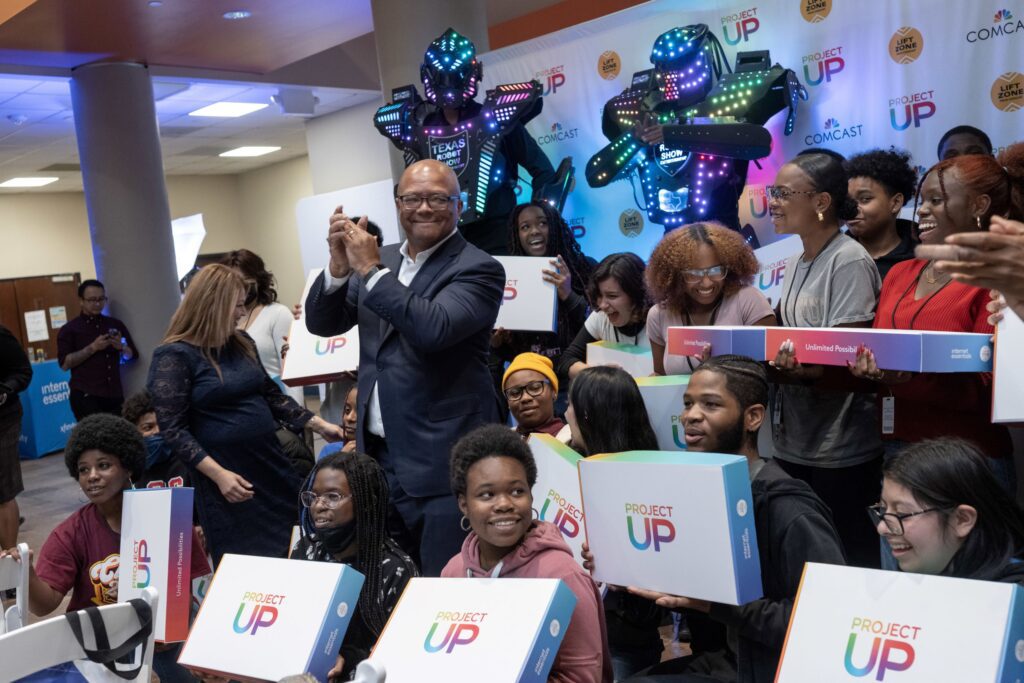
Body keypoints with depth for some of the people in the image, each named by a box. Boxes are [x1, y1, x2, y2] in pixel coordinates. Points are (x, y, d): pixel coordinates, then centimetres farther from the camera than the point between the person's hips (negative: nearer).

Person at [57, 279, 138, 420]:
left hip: (115, 395, 4)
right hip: (86, 397, -4)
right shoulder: (70, 329, 3)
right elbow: (65, 364, -7)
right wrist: (92, 348, -15)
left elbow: (133, 355, 15)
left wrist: (121, 347, -6)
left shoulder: (116, 325, 14)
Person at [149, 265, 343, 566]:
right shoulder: (174, 356, -11)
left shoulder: (241, 342, 9)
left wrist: (319, 425, 10)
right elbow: (173, 430, -14)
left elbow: (271, 394, 17)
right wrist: (218, 474, -20)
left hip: (270, 463, 7)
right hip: (227, 474, -6)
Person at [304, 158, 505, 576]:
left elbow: (433, 329, -26)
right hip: (379, 451, 7)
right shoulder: (381, 261, 11)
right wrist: (340, 266, -9)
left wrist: (371, 270, -20)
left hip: (445, 460, -6)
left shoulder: (477, 269, -9)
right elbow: (322, 323, 8)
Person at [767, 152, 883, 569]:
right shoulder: (795, 263, 12)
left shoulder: (850, 262, -14)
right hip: (794, 440, 8)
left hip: (840, 445, -8)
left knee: (849, 555, 4)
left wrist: (794, 370, -34)